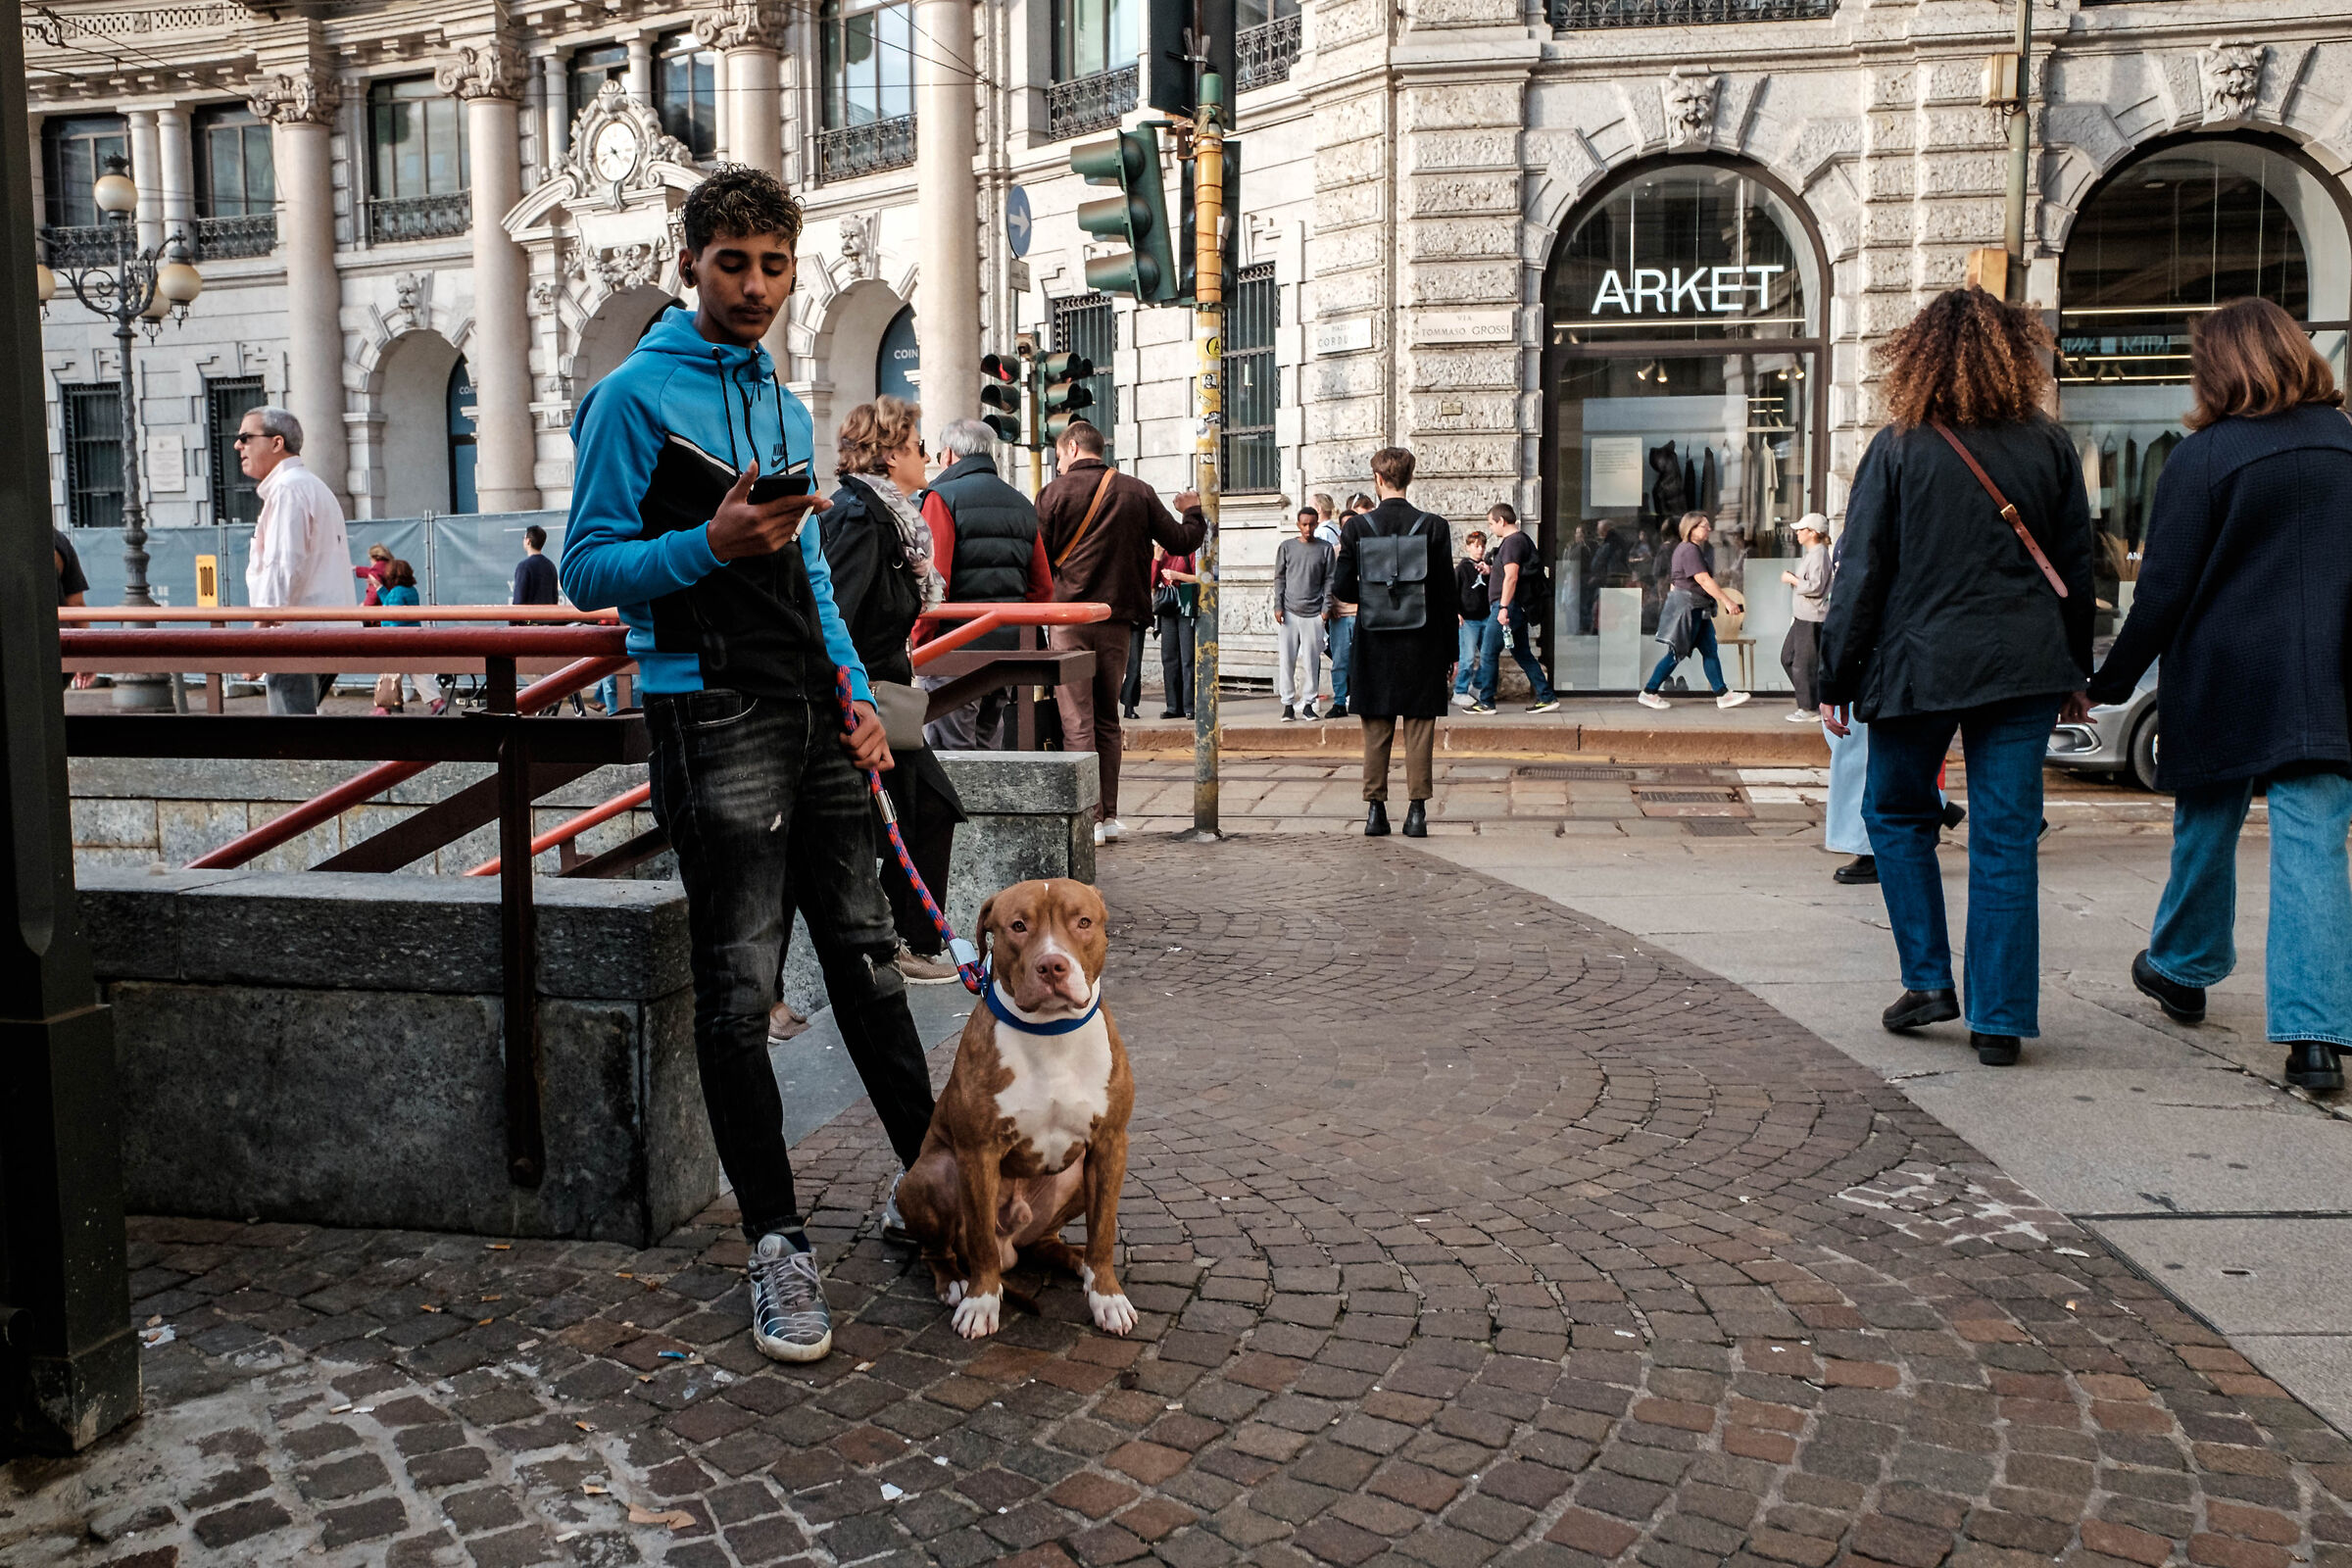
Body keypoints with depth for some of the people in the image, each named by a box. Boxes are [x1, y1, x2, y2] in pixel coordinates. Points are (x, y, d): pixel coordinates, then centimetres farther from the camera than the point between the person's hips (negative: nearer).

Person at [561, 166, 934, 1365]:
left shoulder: (785, 407, 20)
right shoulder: (638, 393, -3)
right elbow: (588, 571, -7)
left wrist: (855, 693, 12)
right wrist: (710, 545, -22)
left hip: (814, 714, 7)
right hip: (714, 719, -7)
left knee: (868, 960, 12)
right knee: (739, 993, -2)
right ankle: (776, 1243, 8)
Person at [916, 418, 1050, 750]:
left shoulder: (943, 497, -6)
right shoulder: (1021, 504, 16)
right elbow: (1043, 586, 14)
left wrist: (920, 642, -8)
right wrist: (1014, 628, 17)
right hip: (1009, 648, 7)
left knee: (951, 752, -4)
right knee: (990, 750, 15)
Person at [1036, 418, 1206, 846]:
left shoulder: (1054, 493, -3)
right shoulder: (1137, 492, 6)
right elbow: (1180, 541, 11)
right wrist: (1194, 513, 31)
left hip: (1068, 617, -4)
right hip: (1118, 620, 4)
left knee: (1077, 722, -2)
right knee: (1107, 719, 14)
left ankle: (1090, 818, -4)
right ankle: (1109, 815, 16)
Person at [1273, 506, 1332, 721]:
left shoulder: (1324, 549, 6)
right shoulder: (1286, 547, 8)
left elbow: (1328, 580, 7)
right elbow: (1279, 578, 9)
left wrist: (1326, 607, -2)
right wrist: (1278, 606, 0)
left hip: (1313, 614, 0)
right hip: (1289, 612, 0)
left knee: (1313, 660, 1)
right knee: (1286, 659, -1)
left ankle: (1308, 703, 10)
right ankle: (1288, 704, 7)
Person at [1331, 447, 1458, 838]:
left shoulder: (1356, 527, -4)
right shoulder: (1434, 526, -4)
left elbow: (1342, 588, -6)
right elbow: (1447, 595, -3)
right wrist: (1451, 651, 5)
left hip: (1374, 645, 1)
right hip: (1422, 646, 0)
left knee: (1375, 732, 9)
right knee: (1419, 730, 5)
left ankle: (1375, 810, 9)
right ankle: (1417, 811, 4)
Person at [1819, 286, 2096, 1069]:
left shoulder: (1896, 449, -4)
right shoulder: (2049, 445, 5)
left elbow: (1861, 575, -4)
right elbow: (2076, 568, 10)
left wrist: (1837, 679, 2)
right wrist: (2074, 673, 18)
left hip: (1919, 665, -2)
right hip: (2025, 668, 3)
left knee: (1897, 815, 17)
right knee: (2005, 840, 4)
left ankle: (1929, 979, 11)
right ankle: (2000, 1019, 6)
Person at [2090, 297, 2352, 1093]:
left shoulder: (2202, 458, -7)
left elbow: (2163, 590, -8)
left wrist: (2112, 682, 0)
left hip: (2220, 681, -2)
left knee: (2206, 827, 16)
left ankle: (2183, 971, 36)